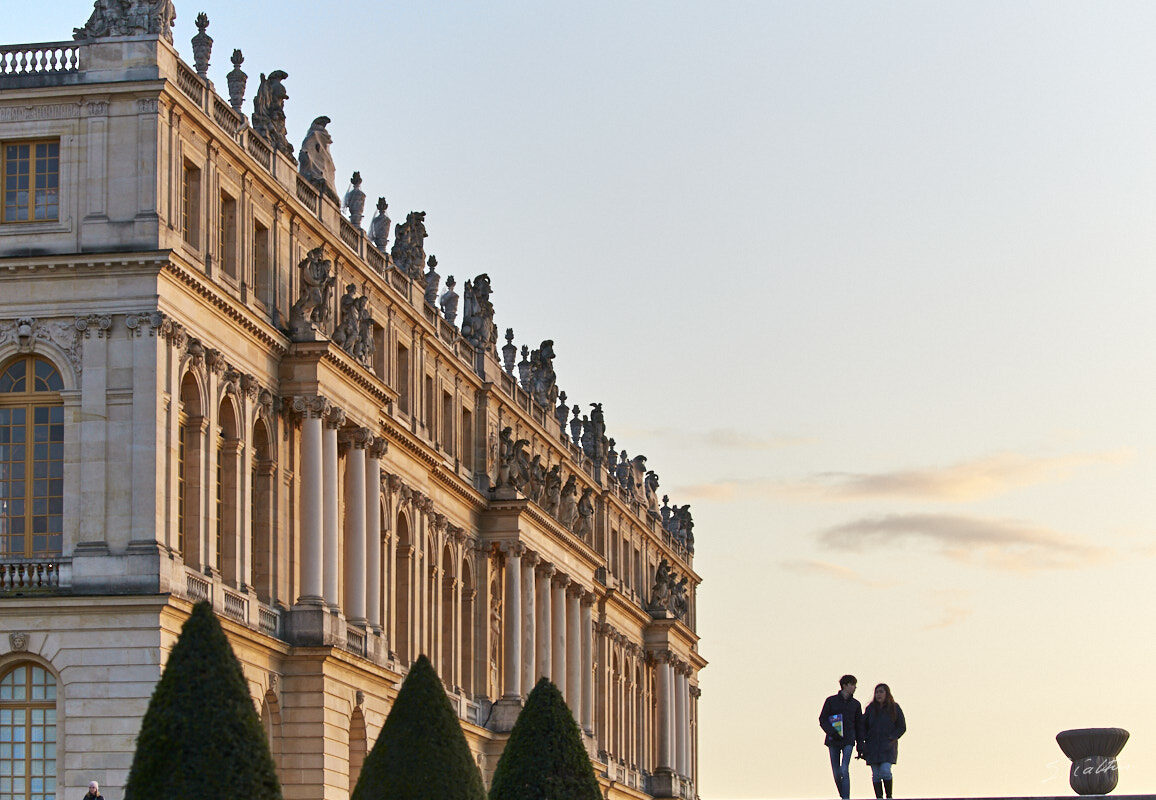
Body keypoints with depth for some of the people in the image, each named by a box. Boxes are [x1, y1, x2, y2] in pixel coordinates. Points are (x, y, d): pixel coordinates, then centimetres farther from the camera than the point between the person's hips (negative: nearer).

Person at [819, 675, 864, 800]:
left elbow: (859, 725, 12)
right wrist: (831, 731, -17)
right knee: (836, 773, 5)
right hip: (833, 741, 1)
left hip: (848, 741, -1)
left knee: (844, 770, -17)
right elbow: (822, 719, 1)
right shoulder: (831, 701, 3)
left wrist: (860, 745, 8)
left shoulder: (855, 704, 8)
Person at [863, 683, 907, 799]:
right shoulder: (871, 708, 8)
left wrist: (892, 737, -8)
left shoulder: (894, 708, 1)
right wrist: (865, 739, 4)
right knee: (876, 774, 0)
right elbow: (863, 725, 17)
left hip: (888, 746, -3)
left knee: (885, 770, -18)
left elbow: (902, 727, 6)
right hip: (872, 746, 3)